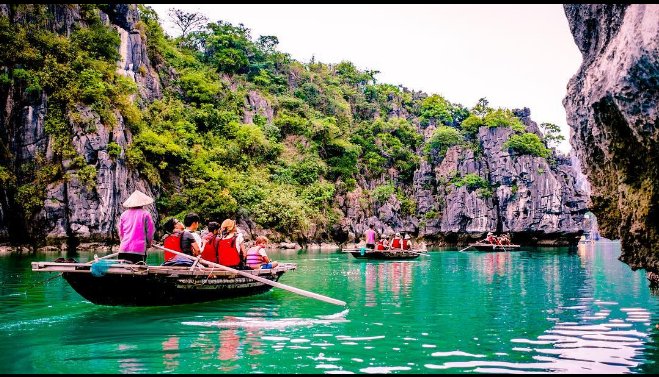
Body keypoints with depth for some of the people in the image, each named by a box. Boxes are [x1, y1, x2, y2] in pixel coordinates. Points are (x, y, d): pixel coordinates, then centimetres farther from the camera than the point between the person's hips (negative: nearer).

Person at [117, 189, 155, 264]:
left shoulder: (124, 214, 9)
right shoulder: (145, 214, -1)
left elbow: (120, 232, 15)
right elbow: (150, 231, 1)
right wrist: (148, 243, 18)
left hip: (124, 249, 3)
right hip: (139, 249, -3)